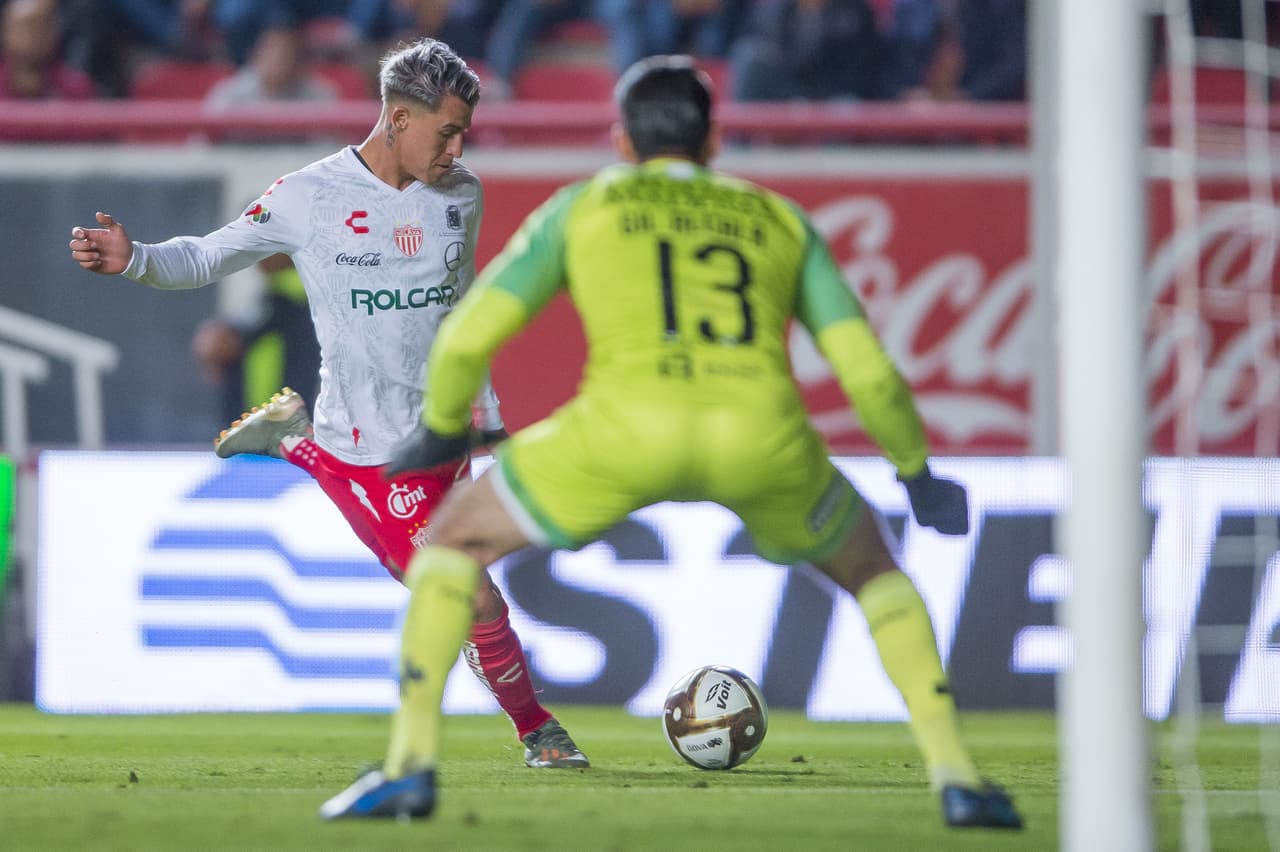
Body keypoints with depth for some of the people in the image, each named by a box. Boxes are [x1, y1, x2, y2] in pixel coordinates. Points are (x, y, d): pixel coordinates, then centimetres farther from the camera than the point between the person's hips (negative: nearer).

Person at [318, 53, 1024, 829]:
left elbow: (467, 337, 19)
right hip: (765, 442, 2)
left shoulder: (582, 207, 24)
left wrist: (441, 429, 39)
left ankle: (411, 765, 9)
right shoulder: (782, 219, 28)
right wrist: (919, 477, 36)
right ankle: (956, 776, 17)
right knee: (870, 568, 31)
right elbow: (869, 370, 20)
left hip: (626, 429, -2)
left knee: (455, 541, 22)